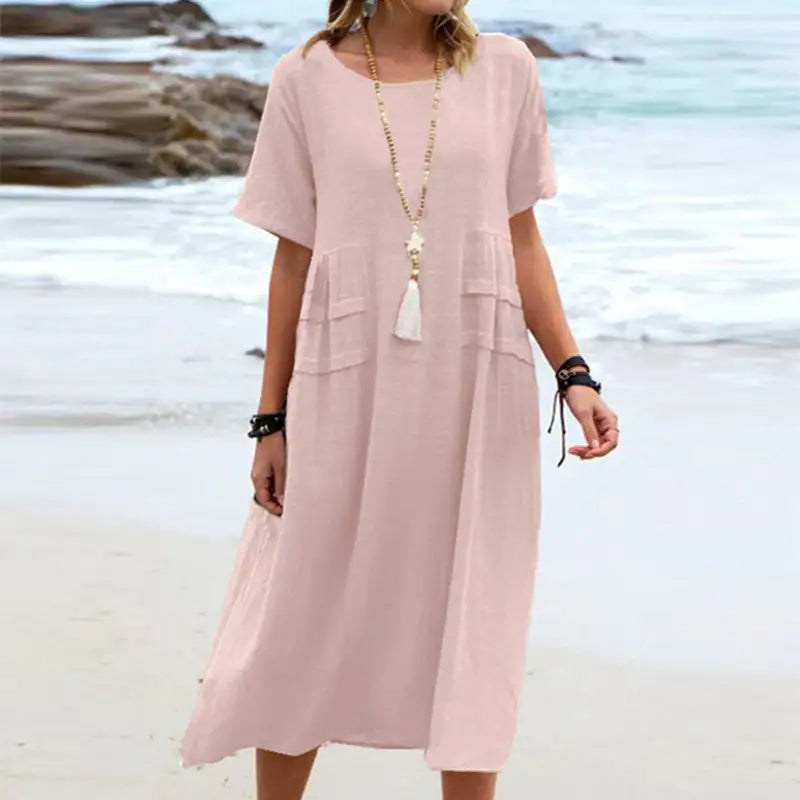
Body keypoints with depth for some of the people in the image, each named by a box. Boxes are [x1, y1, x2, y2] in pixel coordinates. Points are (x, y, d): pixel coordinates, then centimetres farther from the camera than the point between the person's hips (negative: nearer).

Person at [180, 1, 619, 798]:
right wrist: (272, 418, 4)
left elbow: (522, 240, 8)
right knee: (305, 621, 5)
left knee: (473, 624, 5)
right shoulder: (306, 80, 1)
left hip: (477, 381, 1)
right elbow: (294, 259, 4)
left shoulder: (504, 69, 4)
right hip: (348, 383, -1)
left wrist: (572, 372, -1)